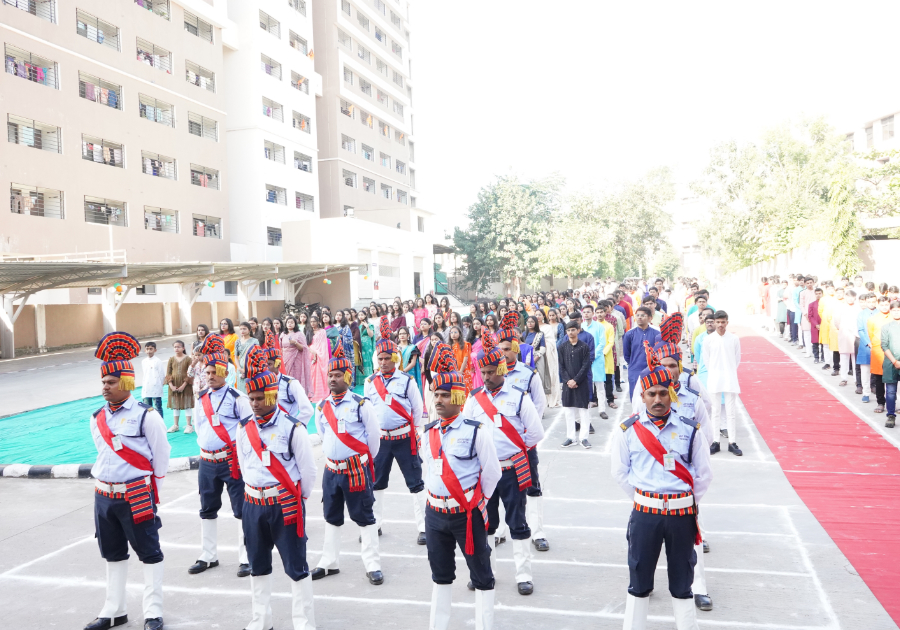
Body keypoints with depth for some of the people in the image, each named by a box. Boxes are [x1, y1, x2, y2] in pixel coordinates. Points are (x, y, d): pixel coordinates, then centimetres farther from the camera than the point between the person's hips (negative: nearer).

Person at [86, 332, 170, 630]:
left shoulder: (146, 416, -12)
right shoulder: (97, 418, 6)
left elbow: (161, 458, -6)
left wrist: (150, 494, -1)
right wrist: (108, 486, 16)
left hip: (136, 496, -6)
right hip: (103, 495, 6)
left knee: (149, 553, 4)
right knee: (113, 554, 17)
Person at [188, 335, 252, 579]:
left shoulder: (237, 398, -8)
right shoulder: (201, 399, 9)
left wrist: (238, 451, -6)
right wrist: (205, 446, 13)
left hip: (232, 460, -6)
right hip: (207, 461, 6)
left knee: (241, 510, -2)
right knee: (207, 511, 15)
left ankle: (246, 559, 6)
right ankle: (208, 556, 29)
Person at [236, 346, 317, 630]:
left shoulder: (292, 428, -13)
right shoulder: (244, 429, 2)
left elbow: (308, 470, -7)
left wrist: (296, 499, 1)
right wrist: (257, 493, 12)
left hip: (285, 505, -5)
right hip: (253, 505, 5)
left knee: (296, 566, 3)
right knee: (258, 565, 19)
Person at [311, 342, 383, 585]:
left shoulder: (360, 405, -11)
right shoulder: (322, 407, 3)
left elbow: (374, 436, -3)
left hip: (357, 469, -5)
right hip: (332, 469, 5)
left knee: (364, 517, 3)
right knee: (332, 517, 17)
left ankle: (373, 566, 12)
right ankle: (329, 563, 31)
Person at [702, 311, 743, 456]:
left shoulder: (734, 339, -1)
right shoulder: (708, 340, -1)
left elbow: (737, 359, 8)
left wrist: (729, 372, 8)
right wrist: (715, 372, 8)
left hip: (730, 380, 0)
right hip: (714, 380, 0)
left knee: (731, 412, 1)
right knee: (716, 412, 5)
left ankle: (732, 442, 7)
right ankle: (715, 442, 11)